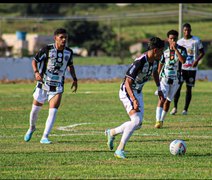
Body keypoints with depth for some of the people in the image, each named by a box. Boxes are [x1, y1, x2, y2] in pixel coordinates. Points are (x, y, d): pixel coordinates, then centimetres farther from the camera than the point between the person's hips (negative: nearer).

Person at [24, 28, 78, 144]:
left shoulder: (69, 52, -1)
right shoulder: (47, 49, -13)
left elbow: (70, 65, 18)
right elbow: (35, 60, -5)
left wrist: (75, 79, 10)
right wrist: (36, 72, -23)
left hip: (58, 86, 1)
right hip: (43, 84, -1)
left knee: (53, 111, -13)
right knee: (35, 109, 11)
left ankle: (45, 137, -9)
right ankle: (31, 128, 41)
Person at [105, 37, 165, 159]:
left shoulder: (155, 60, -3)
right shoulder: (140, 62, -30)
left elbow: (155, 72, 21)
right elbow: (127, 82, -30)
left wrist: (159, 89, 24)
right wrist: (134, 100, -39)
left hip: (138, 93, 9)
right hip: (127, 92, -9)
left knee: (138, 124, 11)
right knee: (137, 120, -24)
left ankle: (112, 133, 33)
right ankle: (120, 150, -19)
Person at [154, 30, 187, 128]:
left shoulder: (181, 49, -3)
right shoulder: (165, 51, 2)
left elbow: (183, 61, -22)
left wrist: (175, 49, -23)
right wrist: (158, 77, 14)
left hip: (175, 79, 1)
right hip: (164, 78, -1)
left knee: (168, 100, 7)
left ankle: (162, 120, 20)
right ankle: (158, 120, -23)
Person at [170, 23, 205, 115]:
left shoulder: (196, 40, -1)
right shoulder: (179, 42, 8)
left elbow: (202, 52, 2)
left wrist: (197, 60, -15)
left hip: (192, 68, -2)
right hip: (181, 67, 2)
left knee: (189, 88, 2)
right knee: (177, 86, -7)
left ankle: (185, 109, 7)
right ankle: (175, 107, 2)